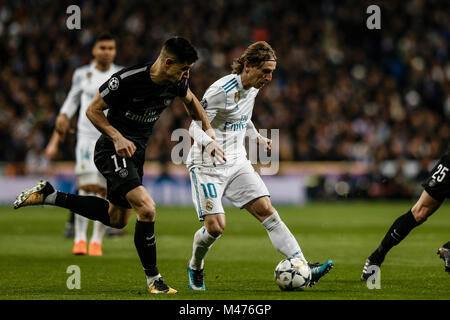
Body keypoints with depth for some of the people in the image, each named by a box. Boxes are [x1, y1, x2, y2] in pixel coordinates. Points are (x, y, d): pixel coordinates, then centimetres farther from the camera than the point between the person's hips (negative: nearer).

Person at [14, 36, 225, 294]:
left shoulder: (177, 82, -5)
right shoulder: (127, 79, -25)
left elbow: (191, 101, 18)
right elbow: (93, 110, -14)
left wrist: (211, 136, 10)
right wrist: (117, 138, -27)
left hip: (136, 152, 9)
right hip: (113, 152, -9)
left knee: (117, 218, 19)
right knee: (147, 209, -23)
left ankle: (49, 196, 27)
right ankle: (154, 280, -11)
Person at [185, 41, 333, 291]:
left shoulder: (252, 88, 6)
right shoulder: (221, 91, -20)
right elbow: (196, 127, -19)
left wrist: (257, 138, 26)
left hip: (237, 163, 7)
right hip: (208, 167, -7)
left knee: (267, 212, -7)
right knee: (215, 226, -13)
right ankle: (195, 268, 19)